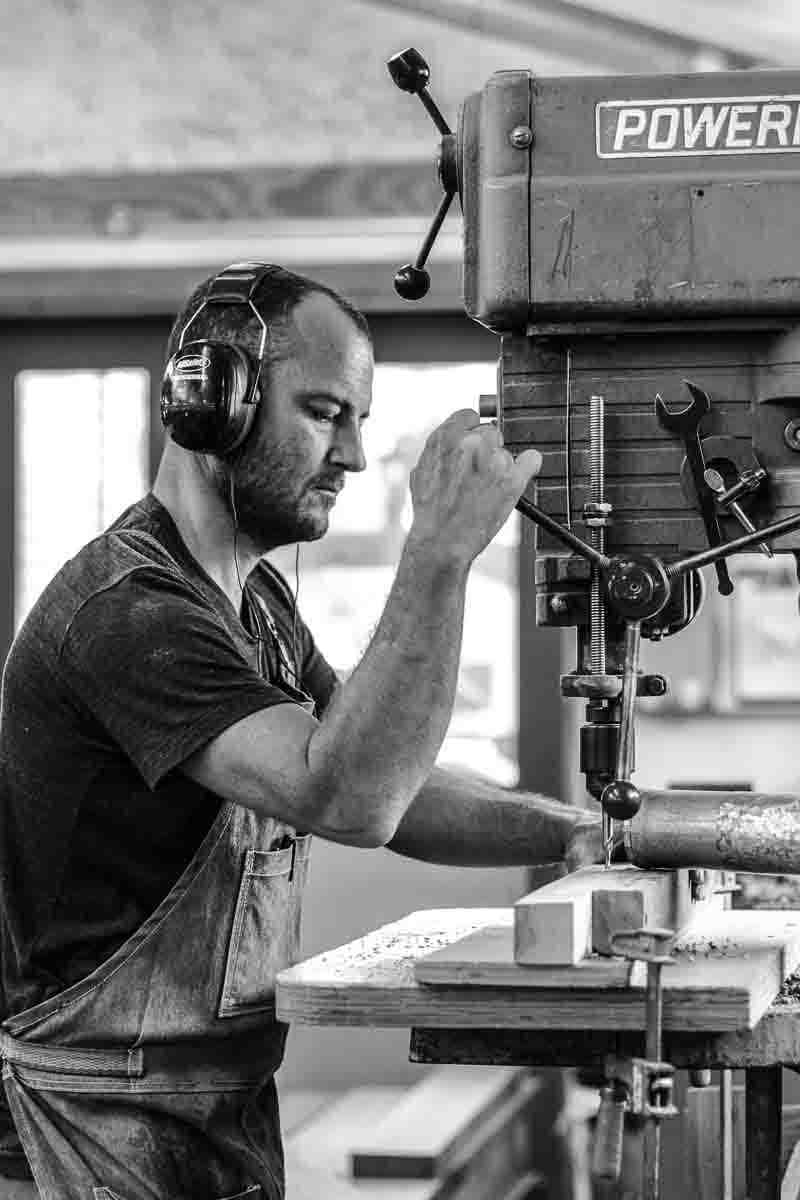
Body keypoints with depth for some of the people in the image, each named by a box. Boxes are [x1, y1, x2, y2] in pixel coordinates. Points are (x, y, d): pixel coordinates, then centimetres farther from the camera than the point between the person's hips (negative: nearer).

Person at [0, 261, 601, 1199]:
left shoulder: (256, 603, 11)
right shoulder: (128, 610, -23)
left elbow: (395, 795, 10)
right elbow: (347, 799, -33)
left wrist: (574, 834, -5)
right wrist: (441, 552, -36)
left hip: (230, 1095, 10)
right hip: (127, 1114, -9)